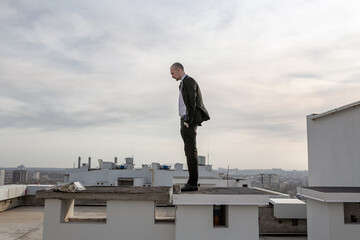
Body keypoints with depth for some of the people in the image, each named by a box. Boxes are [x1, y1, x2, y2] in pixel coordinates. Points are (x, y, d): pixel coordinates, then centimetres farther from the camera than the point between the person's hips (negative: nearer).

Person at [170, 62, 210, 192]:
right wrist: (184, 122, 15)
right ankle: (192, 182, 12)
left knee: (191, 150, -10)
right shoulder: (183, 83, 23)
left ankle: (192, 182, -8)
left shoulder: (189, 81, -8)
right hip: (185, 120, 10)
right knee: (189, 150, 9)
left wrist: (188, 121, -17)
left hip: (189, 120, -10)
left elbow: (192, 103, -16)